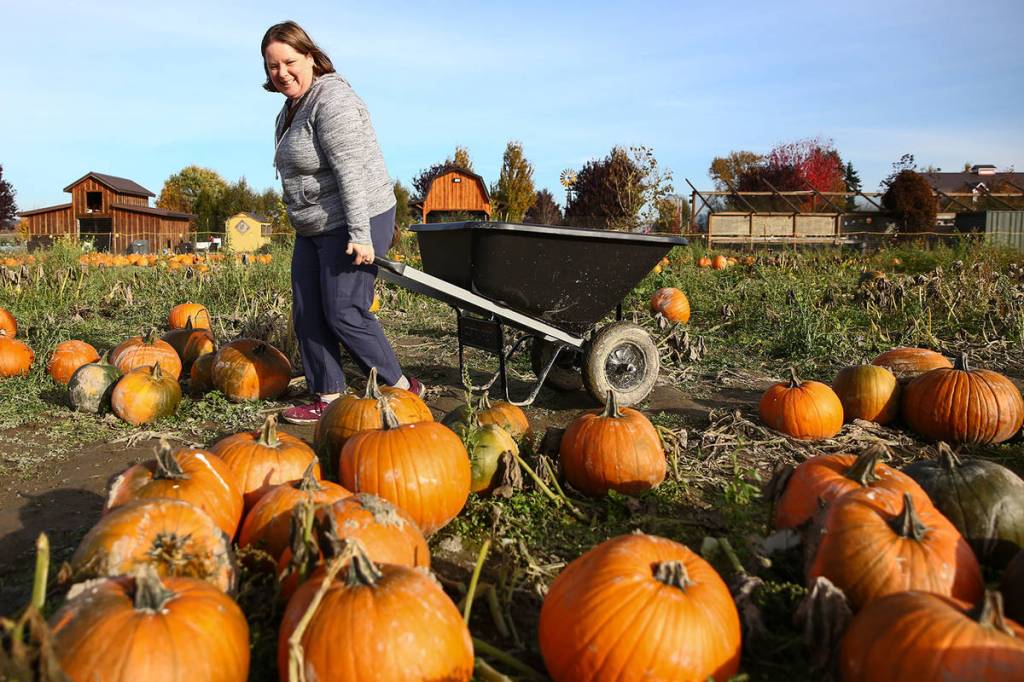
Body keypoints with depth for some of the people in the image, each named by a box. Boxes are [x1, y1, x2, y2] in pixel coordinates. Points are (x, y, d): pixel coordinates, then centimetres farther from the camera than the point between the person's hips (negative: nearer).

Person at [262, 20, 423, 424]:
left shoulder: (332, 100, -16)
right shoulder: (291, 109, 16)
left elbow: (351, 171, -24)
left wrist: (360, 235, -28)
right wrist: (303, 224, 22)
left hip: (354, 224, -10)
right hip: (314, 228, 10)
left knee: (344, 313, -7)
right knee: (307, 314, 8)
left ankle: (401, 389, 7)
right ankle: (328, 397, 17)